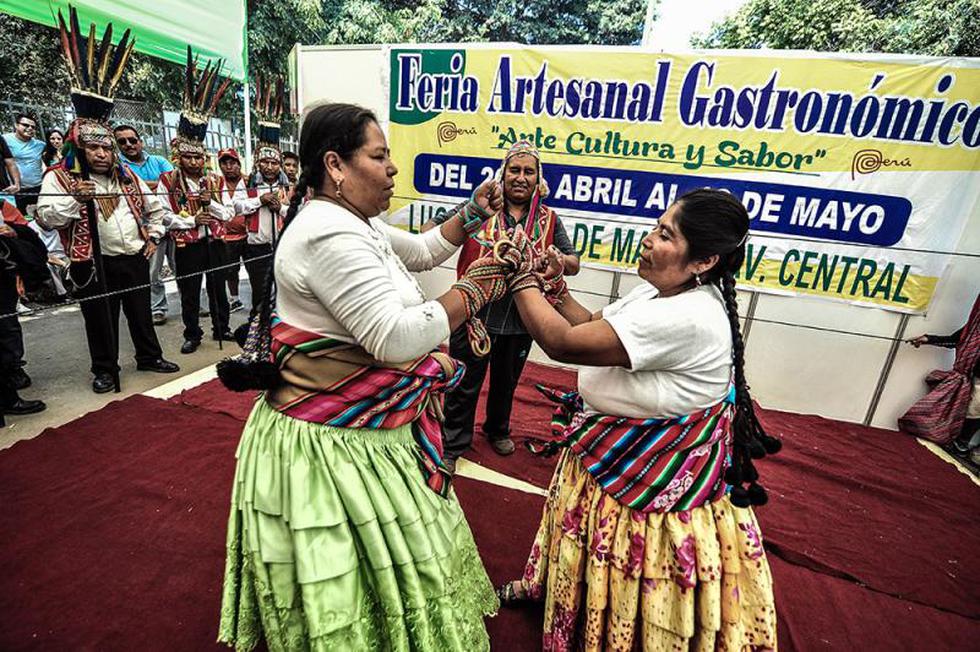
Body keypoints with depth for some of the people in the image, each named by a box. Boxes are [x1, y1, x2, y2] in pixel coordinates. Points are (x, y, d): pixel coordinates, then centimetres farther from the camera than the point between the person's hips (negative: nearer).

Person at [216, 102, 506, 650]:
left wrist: (472, 214, 11)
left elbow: (421, 251, 22)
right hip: (334, 443, -10)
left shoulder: (357, 223, 9)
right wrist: (475, 290, -20)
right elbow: (395, 337, -30)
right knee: (351, 566, 10)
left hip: (363, 427, 11)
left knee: (376, 557, 28)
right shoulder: (330, 234, -24)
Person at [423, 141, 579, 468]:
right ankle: (453, 445, 30)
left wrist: (559, 260, -15)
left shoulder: (548, 220, 5)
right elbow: (435, 228, -2)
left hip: (520, 320, 3)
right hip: (475, 315, -3)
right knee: (464, 385, 8)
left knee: (506, 382, 22)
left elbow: (574, 264, 8)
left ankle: (498, 431, 48)